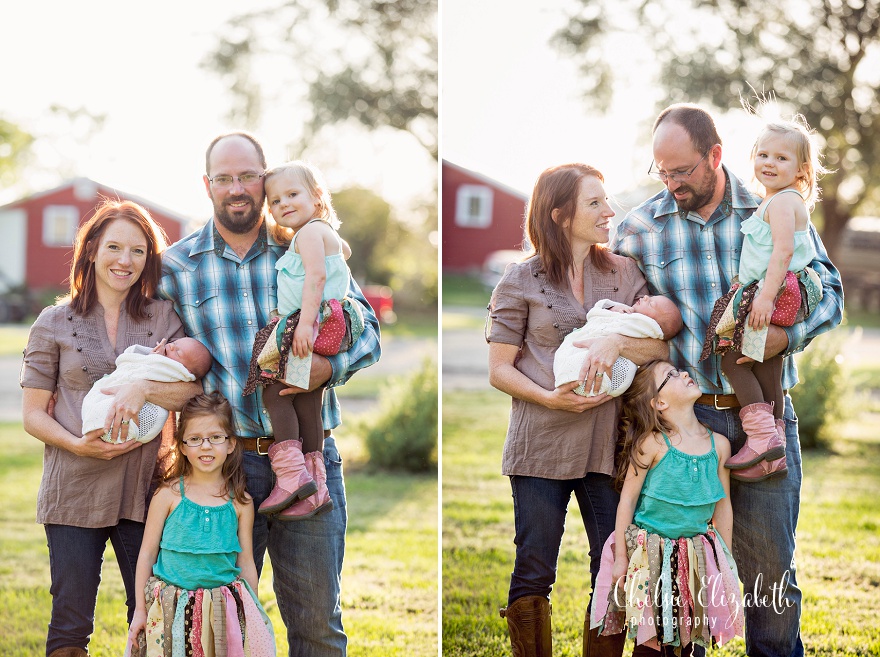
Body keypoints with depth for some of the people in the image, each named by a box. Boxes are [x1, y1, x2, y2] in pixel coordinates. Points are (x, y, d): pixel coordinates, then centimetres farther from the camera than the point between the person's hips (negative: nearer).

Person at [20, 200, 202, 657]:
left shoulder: (164, 319, 8)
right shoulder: (55, 323, 4)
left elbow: (196, 388, -4)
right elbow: (33, 414, 4)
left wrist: (143, 388, -21)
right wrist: (78, 444, -14)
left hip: (143, 491, 1)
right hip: (74, 494, -1)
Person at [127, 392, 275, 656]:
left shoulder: (240, 502, 2)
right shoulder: (169, 495, -3)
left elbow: (246, 563, 8)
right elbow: (147, 553, 3)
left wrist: (254, 615, 10)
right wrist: (140, 609, 4)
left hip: (224, 610, 1)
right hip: (171, 610, -1)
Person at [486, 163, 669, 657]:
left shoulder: (625, 273, 9)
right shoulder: (521, 281, 1)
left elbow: (661, 345, -1)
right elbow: (500, 370, 0)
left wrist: (617, 342, -20)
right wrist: (549, 398, -16)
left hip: (608, 445, 3)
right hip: (542, 445, -3)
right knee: (533, 575, 0)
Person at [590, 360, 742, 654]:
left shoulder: (719, 444, 0)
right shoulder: (653, 445, -14)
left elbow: (723, 505, 9)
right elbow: (627, 499, -8)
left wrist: (726, 561, 13)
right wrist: (621, 556, -8)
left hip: (696, 555, 4)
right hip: (652, 554, -4)